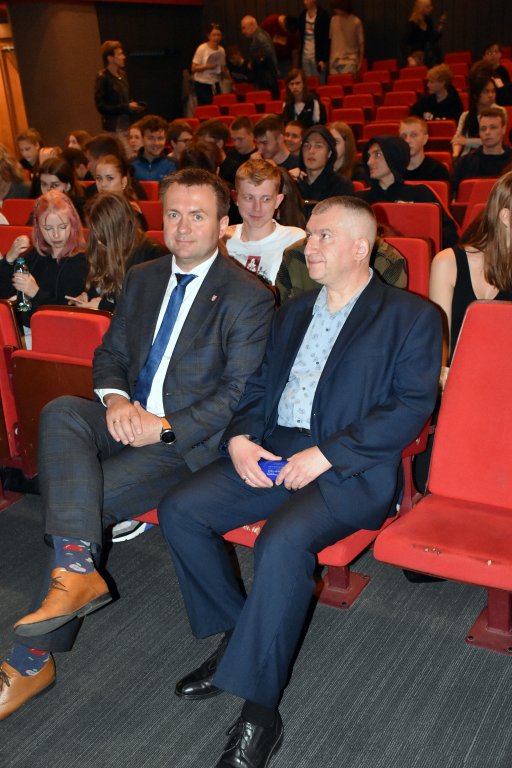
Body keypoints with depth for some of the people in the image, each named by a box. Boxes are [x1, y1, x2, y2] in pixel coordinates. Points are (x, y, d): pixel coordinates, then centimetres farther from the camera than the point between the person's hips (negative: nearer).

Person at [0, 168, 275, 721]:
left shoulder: (248, 298, -7)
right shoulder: (142, 279, 14)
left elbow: (240, 393, -11)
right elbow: (109, 353, 16)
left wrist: (165, 426, -20)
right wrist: (115, 399, -8)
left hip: (187, 440, -6)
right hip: (129, 419, 6)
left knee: (83, 500, -23)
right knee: (60, 412, -27)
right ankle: (77, 569, -35)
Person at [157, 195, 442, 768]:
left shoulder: (410, 317, 1)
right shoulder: (293, 312, 21)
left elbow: (413, 406, -9)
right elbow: (259, 386, 21)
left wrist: (325, 454, -18)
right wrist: (239, 437, -1)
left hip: (351, 468, -6)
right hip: (272, 452, 7)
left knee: (281, 541, -33)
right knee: (179, 510, -12)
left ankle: (258, 710, -17)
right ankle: (235, 635, 6)